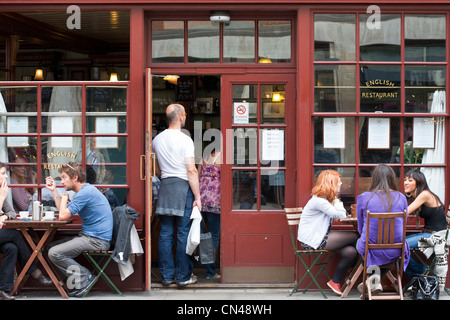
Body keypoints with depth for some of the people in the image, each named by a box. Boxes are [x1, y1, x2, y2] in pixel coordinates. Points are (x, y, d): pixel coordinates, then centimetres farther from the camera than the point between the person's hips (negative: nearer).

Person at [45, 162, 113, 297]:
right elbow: (64, 213, 21)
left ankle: (85, 277, -7)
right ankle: (79, 281, 7)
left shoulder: (86, 192, -17)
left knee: (54, 253, -18)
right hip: (89, 236, 11)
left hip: (96, 240, -11)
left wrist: (64, 198, -1)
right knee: (52, 246, 15)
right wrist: (53, 190, 20)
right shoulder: (85, 190, 17)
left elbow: (63, 216, -19)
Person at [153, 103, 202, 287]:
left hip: (165, 186, 6)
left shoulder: (157, 139, 10)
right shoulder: (185, 140, -10)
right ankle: (183, 276, 6)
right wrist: (197, 197, -10)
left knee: (166, 233, 8)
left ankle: (167, 276, 13)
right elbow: (191, 171, -13)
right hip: (183, 186, -6)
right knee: (184, 233, 1)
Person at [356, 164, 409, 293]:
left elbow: (361, 229, 5)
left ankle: (372, 272, 10)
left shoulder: (363, 198, -6)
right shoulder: (401, 198, -2)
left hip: (371, 250, -1)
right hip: (395, 252, 1)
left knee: (359, 242, 33)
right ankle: (376, 279, 19)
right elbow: (403, 224, 11)